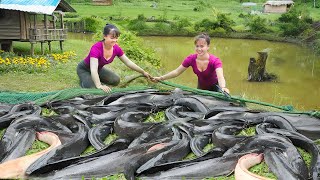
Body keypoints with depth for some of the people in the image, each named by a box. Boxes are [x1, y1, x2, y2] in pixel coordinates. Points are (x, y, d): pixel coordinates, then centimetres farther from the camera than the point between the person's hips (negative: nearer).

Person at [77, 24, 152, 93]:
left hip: (99, 68, 6)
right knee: (91, 88, -27)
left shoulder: (116, 48, -18)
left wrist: (143, 72, -6)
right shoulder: (96, 48, -37)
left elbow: (128, 62, -7)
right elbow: (93, 70, -45)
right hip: (84, 69, -6)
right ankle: (84, 79, 7)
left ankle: (95, 78, 14)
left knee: (116, 80, -9)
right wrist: (99, 86, -58)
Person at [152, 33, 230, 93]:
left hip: (214, 87, -3)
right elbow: (177, 72, -15)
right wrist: (161, 78, -26)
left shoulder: (215, 61, -31)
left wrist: (223, 88, -69)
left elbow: (220, 76, -47)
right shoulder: (191, 59, -21)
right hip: (201, 87, 3)